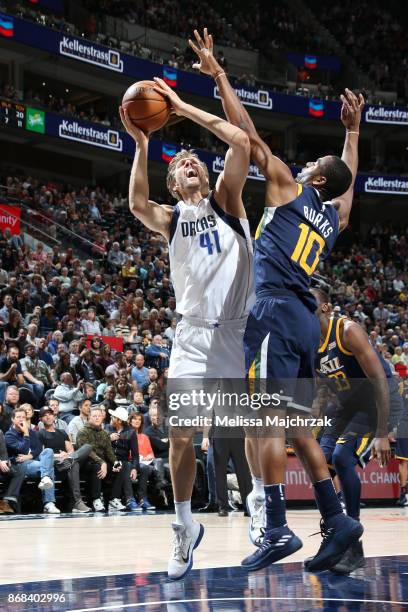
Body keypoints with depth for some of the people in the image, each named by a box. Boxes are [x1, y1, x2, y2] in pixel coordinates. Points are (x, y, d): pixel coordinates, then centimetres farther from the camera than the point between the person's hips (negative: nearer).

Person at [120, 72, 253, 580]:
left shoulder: (225, 200, 11)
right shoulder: (169, 218, 12)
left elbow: (240, 141, -6)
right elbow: (137, 204, -13)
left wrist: (182, 108, -3)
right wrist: (141, 145, -16)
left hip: (240, 329, -1)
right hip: (194, 334, 1)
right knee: (181, 434, -5)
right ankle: (184, 528, 11)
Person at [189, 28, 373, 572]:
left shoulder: (288, 187, 6)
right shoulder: (335, 216, 22)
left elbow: (249, 136, 5)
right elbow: (350, 178, 43)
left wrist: (219, 75, 10)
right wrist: (353, 128, 54)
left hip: (274, 309, -8)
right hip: (305, 320, 8)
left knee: (262, 418, -13)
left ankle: (276, 528, -20)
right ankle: (336, 520, 6)